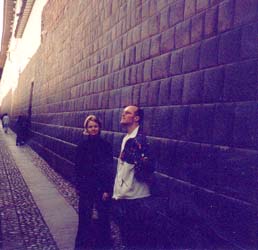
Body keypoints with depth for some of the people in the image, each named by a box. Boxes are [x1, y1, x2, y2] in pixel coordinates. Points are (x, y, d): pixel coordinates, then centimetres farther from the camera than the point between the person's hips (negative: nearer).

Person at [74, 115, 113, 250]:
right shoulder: (82, 145, -1)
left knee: (103, 215, 4)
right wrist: (80, 186, -3)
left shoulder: (105, 145, -4)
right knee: (84, 215, 6)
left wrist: (107, 189, -10)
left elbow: (109, 169, -5)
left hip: (102, 186, -1)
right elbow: (78, 167, 1)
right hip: (86, 186, 1)